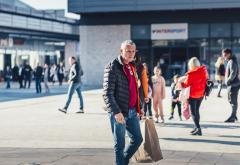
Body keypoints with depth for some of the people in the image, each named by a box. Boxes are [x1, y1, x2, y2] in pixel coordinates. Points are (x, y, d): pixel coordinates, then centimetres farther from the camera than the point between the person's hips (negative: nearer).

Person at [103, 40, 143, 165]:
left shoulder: (132, 67, 13)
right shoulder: (113, 67, -12)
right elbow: (107, 93, -17)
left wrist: (138, 108, 18)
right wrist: (116, 112, -24)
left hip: (132, 112, 8)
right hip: (119, 113, -8)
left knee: (137, 139, 13)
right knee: (120, 144, 2)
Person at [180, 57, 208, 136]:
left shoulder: (191, 74, -20)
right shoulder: (204, 71, -2)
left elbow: (186, 84, -9)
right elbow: (206, 80, 10)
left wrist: (181, 83, 11)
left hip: (193, 95, -7)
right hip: (201, 94, 7)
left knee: (193, 112, 0)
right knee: (197, 111, 20)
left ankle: (198, 129, -9)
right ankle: (196, 127, 26)